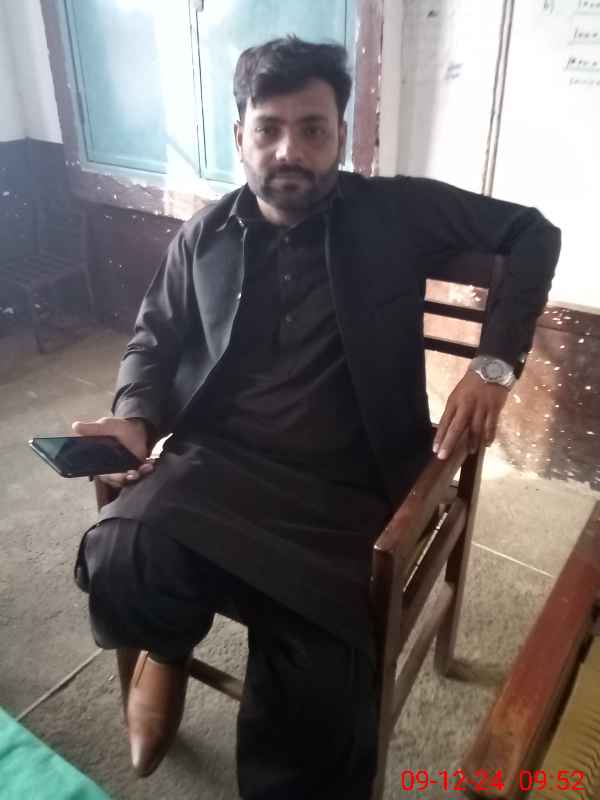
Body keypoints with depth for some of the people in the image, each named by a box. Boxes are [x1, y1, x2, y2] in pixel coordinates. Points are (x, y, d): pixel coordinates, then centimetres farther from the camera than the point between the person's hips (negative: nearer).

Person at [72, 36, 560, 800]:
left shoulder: (395, 212, 5)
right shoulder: (203, 237, 13)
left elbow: (534, 234, 9)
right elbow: (154, 336, 20)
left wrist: (494, 362, -4)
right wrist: (135, 417, -1)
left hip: (343, 489, -1)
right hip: (216, 465, 2)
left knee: (317, 694, -21)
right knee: (119, 563, -29)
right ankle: (167, 649, 9)